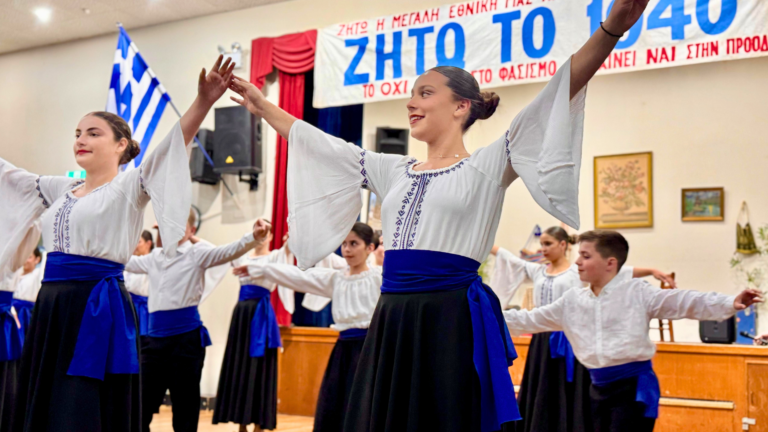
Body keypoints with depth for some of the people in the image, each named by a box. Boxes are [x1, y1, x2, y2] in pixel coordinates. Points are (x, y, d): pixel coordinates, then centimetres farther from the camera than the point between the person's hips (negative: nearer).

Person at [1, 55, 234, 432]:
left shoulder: (129, 186, -4)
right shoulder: (61, 189, 16)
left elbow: (169, 148, -19)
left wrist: (203, 102, -34)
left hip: (99, 307, -7)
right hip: (52, 305, 7)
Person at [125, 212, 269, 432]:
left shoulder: (197, 253, -2)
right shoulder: (154, 257, 14)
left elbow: (228, 251, -19)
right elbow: (127, 262, 33)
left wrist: (254, 238, -38)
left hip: (186, 337, -5)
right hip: (155, 337, 5)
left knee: (185, 409, 3)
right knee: (140, 405, 9)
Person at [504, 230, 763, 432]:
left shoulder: (637, 292, -9)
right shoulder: (572, 300, 6)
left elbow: (683, 302, -18)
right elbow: (531, 320, 14)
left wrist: (731, 304, -31)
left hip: (634, 386, -6)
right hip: (599, 388, 6)